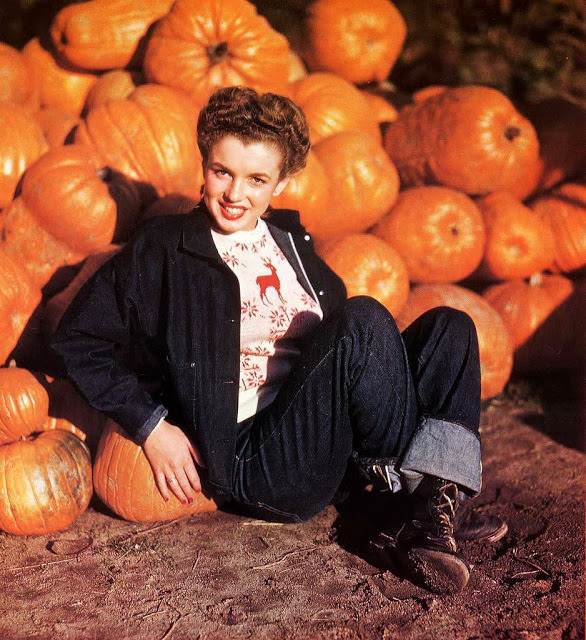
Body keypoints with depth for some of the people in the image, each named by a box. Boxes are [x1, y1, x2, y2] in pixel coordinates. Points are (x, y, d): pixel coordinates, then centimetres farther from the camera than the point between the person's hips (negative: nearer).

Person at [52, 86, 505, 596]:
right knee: (366, 319, -25)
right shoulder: (164, 250, 3)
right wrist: (150, 426, -7)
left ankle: (427, 522, -26)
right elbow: (79, 339, 1)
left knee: (449, 328, -9)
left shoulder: (290, 239, 20)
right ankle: (423, 490, -11)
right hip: (252, 463, -6)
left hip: (340, 448, 7)